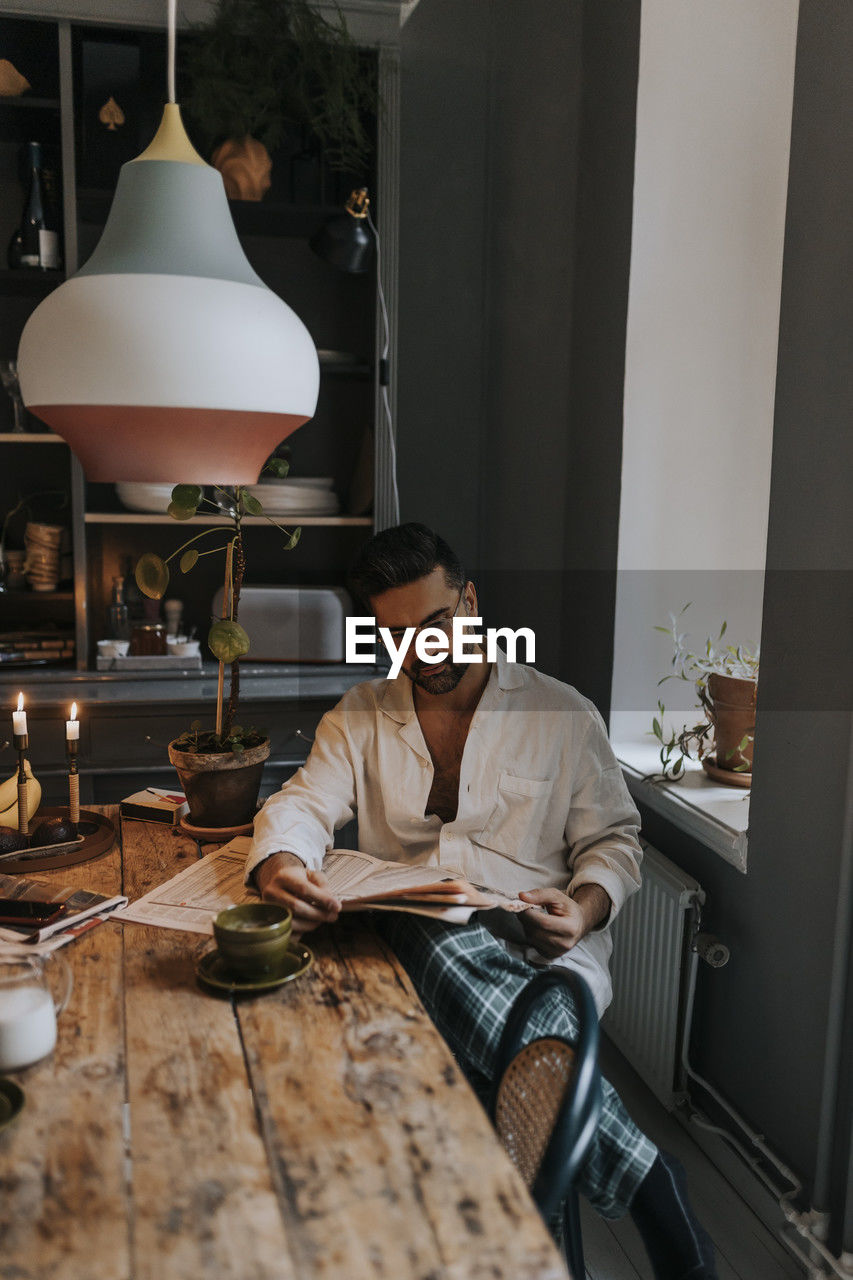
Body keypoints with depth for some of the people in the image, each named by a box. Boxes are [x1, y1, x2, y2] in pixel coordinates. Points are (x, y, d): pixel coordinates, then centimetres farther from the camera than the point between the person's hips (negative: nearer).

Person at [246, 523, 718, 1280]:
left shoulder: (563, 714, 8)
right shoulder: (359, 718, 14)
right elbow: (303, 804, 2)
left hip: (539, 948, -1)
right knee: (443, 950, -36)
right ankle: (648, 1181, -24)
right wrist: (281, 865, -23)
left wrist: (585, 907, -14)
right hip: (415, 945, 2)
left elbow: (613, 839, 10)